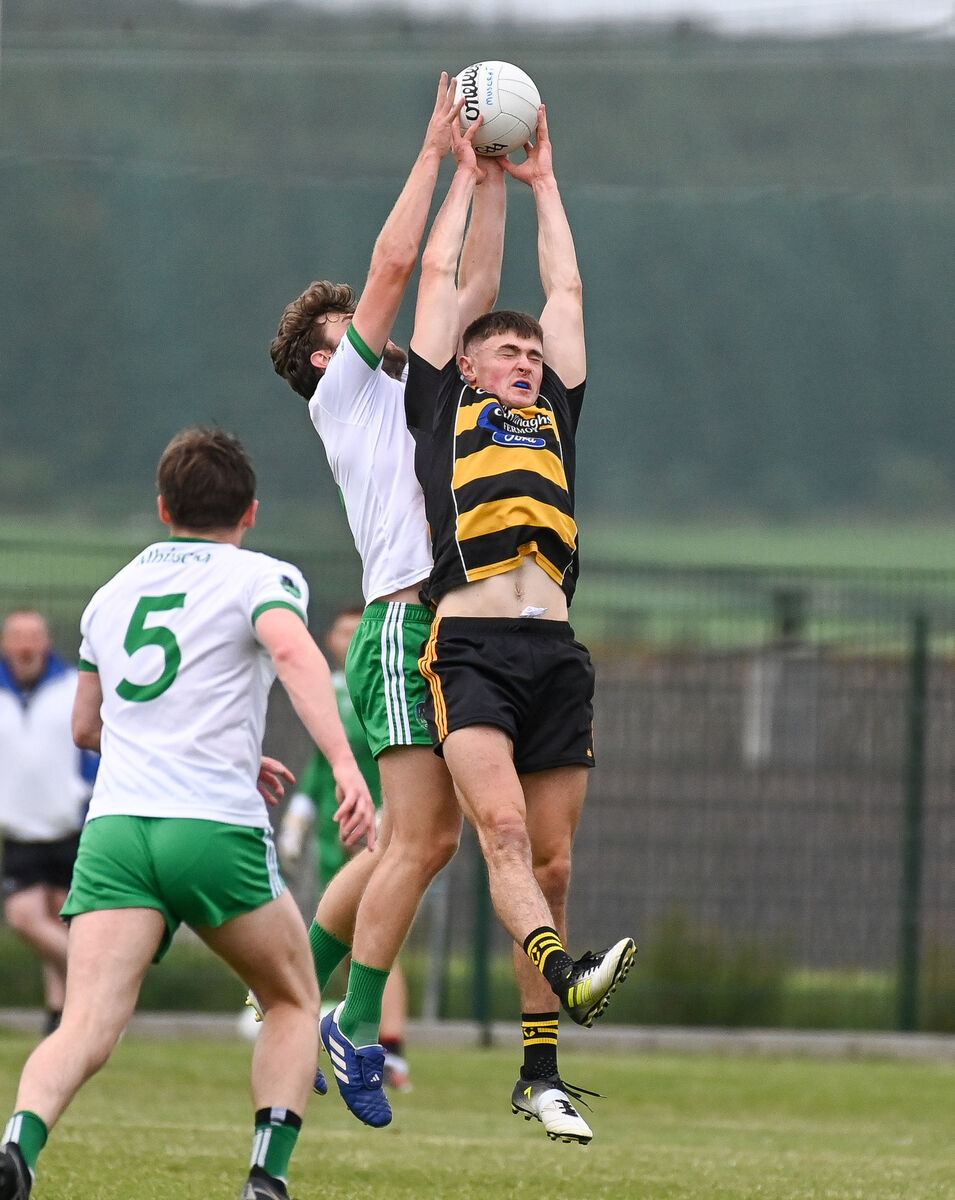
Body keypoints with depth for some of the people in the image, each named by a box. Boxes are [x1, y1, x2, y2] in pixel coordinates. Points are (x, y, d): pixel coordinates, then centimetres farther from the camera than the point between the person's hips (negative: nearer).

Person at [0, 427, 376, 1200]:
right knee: (295, 1002, 19)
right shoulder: (262, 578, 9)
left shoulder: (114, 592, 25)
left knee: (88, 1027, -10)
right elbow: (293, 652, -15)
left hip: (115, 828, 3)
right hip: (217, 829, -3)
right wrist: (345, 765, -26)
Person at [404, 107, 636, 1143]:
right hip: (469, 646, -4)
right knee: (501, 827, -23)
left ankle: (539, 1071, 5)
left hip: (555, 654, 4)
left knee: (552, 861, 2)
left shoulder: (554, 415, 26)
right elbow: (437, 276, 22)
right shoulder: (440, 406, 17)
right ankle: (565, 975, -44)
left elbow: (566, 290, 32)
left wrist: (541, 182, 40)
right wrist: (466, 170, 31)